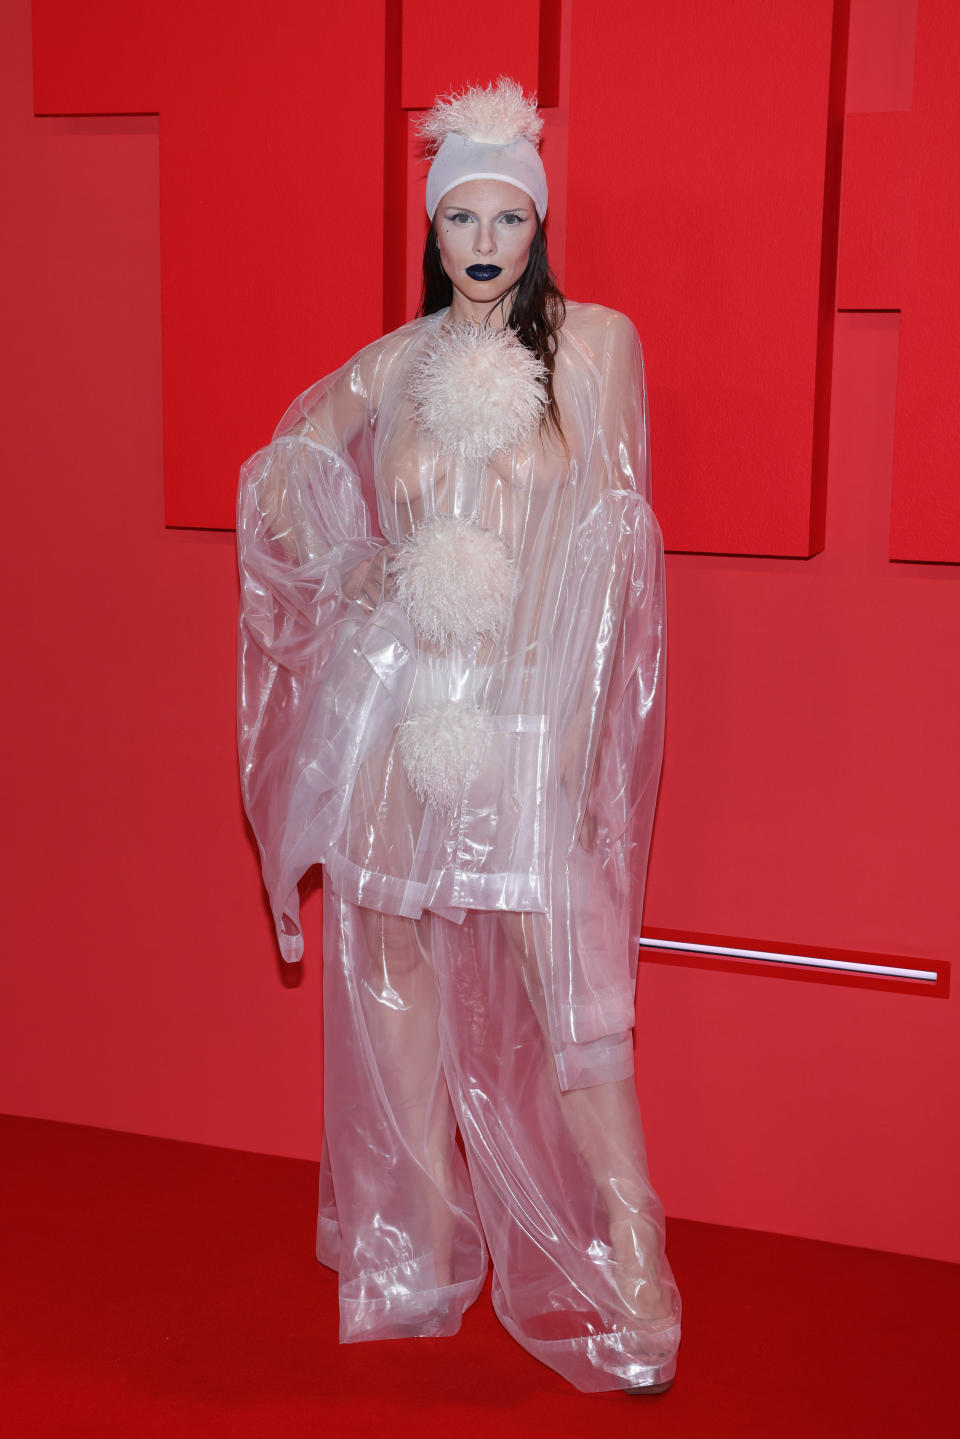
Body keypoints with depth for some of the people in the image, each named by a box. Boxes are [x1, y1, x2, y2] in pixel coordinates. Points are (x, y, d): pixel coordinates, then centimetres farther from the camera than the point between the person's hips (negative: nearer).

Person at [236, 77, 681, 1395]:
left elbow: (612, 543, -3)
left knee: (571, 984, -7)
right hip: (397, 695, 3)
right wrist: (349, 571, 11)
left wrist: (578, 725, -9)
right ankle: (414, 1253, 24)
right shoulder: (392, 366, 8)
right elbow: (283, 475, 25)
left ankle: (633, 1276, 2)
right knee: (394, 965, 9)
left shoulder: (593, 344, 0)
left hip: (531, 703, -3)